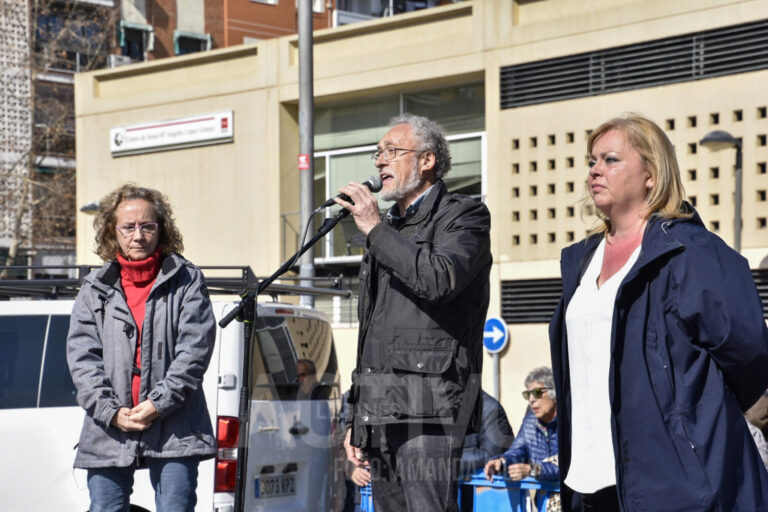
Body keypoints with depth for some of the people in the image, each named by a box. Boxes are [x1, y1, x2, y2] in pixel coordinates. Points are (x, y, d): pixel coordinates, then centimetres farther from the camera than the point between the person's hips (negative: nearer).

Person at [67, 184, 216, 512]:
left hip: (174, 430, -2)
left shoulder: (186, 281, 6)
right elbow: (82, 357, 4)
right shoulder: (95, 290, 12)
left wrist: (158, 404, -12)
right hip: (108, 432, 2)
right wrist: (111, 412, -10)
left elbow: (195, 348, -3)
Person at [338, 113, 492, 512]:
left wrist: (375, 229, -12)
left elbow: (440, 280, -20)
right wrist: (356, 418, 23)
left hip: (428, 404, -8)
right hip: (380, 406, 8)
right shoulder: (389, 227, 25)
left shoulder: (464, 214, 2)